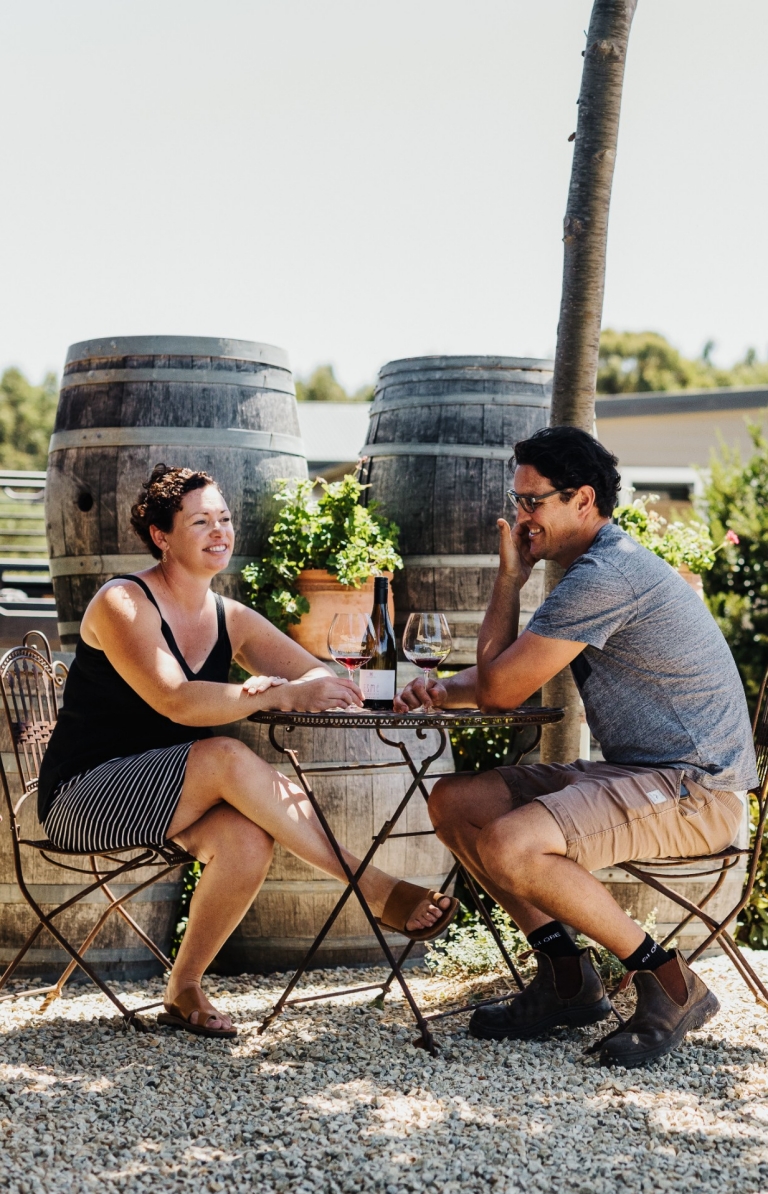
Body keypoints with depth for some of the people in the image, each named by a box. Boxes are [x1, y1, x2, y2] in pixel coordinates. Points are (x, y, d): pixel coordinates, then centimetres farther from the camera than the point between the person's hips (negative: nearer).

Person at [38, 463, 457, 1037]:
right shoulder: (122, 604, -12)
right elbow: (176, 702, -27)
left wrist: (267, 690, -24)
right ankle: (377, 890, -28)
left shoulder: (231, 619, 8)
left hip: (170, 798, 6)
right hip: (83, 795, -6)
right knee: (228, 757, -31)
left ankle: (184, 990, -7)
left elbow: (322, 679, 0)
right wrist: (282, 695, -37)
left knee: (248, 842, -28)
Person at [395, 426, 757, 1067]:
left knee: (507, 845, -30)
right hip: (634, 774, 10)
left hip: (695, 793, -10)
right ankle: (567, 978, 8)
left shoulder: (607, 575, -19)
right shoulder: (603, 570, 16)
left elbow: (500, 690, -16)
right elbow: (499, 678, 18)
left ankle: (670, 983, -13)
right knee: (453, 801, 4)